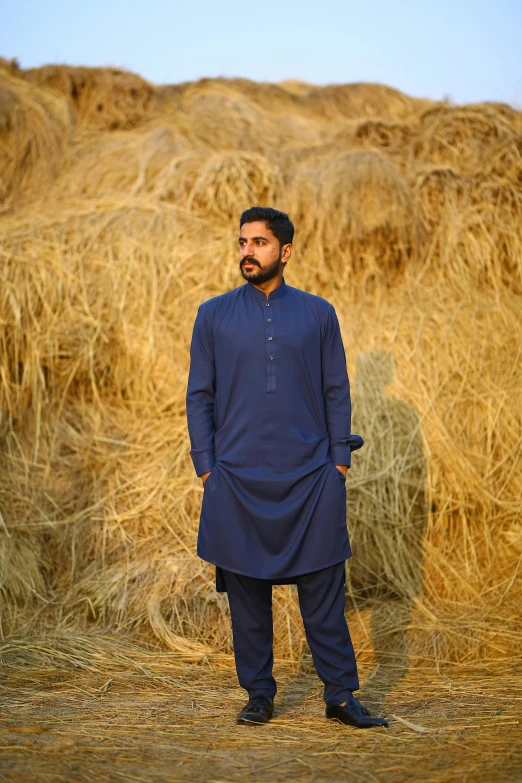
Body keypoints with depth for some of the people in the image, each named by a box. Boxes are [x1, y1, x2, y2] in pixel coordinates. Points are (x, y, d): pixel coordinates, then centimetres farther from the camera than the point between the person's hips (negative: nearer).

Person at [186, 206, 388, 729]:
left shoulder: (318, 314, 6)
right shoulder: (213, 315, 5)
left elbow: (336, 392, 7)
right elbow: (199, 395, 6)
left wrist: (339, 460, 0)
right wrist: (206, 467, -1)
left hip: (311, 476, 0)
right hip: (238, 479, 1)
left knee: (323, 588, 1)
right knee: (246, 591, 6)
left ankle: (340, 695, 11)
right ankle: (258, 694, 19)